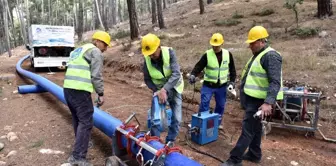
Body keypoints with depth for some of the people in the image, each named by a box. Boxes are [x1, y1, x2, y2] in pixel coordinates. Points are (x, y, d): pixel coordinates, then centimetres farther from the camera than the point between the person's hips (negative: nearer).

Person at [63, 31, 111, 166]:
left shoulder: (78, 50, 26)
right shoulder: (96, 52, -2)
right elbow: (96, 76, -10)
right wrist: (101, 93, -2)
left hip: (68, 88, 10)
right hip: (80, 91, -9)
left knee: (77, 119, 22)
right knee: (85, 122, -5)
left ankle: (81, 143, 39)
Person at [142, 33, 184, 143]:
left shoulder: (169, 53, -24)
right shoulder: (147, 60, -17)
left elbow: (176, 74, -32)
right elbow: (147, 79, -5)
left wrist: (165, 90, -42)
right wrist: (156, 91, -19)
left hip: (173, 88, -1)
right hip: (158, 90, 1)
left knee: (176, 118, -2)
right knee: (154, 119, -2)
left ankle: (169, 142, 17)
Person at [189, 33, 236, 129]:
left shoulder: (228, 54, -2)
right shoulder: (207, 55, -10)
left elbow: (232, 69, 8)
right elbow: (199, 66, -12)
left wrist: (232, 81, 2)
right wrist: (193, 75, -30)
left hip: (222, 86, 3)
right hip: (208, 85, -3)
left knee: (221, 105, 14)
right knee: (204, 104, -6)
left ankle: (217, 123, 33)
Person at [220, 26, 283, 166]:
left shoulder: (271, 56, -17)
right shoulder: (257, 55, 15)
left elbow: (275, 82, -25)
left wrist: (268, 102, -34)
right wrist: (244, 96, 25)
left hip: (259, 101, -10)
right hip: (252, 98, 10)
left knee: (248, 129, -6)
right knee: (255, 127, 18)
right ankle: (254, 154, 32)